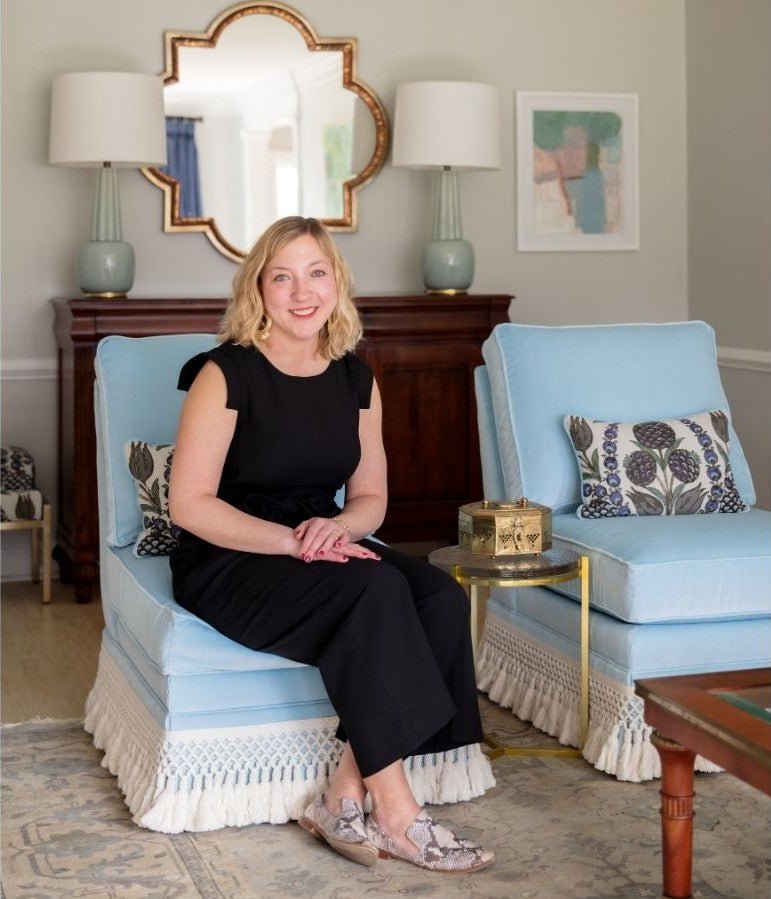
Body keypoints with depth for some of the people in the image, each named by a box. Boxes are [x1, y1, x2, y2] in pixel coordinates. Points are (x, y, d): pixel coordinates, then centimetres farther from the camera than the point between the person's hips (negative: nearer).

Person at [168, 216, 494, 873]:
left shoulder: (356, 379, 5)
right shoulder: (227, 373, -11)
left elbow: (371, 496, 11)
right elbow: (190, 504, -14)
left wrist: (339, 526, -13)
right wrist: (293, 542, -24)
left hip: (322, 546, 6)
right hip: (229, 562, -6)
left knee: (440, 596, -23)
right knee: (376, 592, -32)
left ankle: (346, 799, -18)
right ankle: (396, 817, -24)